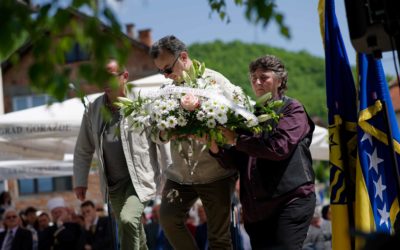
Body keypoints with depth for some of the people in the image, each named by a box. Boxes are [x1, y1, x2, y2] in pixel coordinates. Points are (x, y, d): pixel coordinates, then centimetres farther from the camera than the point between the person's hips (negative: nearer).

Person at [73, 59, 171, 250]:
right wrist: (80, 181, 9)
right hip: (113, 184, 5)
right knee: (132, 232, 15)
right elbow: (83, 150, 14)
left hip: (140, 178, -5)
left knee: (128, 220, -27)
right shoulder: (93, 110, 4)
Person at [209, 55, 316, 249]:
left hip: (291, 202, -6)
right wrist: (216, 148, -6)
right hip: (256, 206, 6)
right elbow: (234, 162, 15)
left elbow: (279, 147, -17)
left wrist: (237, 140, -12)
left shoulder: (292, 109, 1)